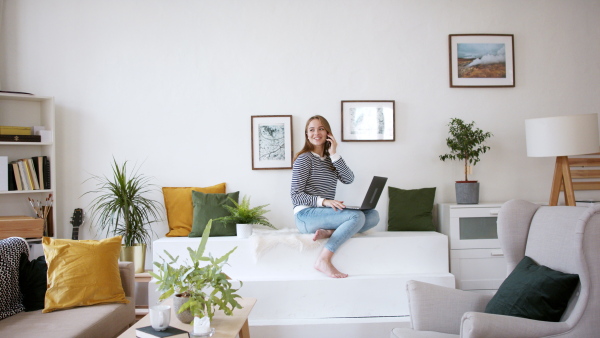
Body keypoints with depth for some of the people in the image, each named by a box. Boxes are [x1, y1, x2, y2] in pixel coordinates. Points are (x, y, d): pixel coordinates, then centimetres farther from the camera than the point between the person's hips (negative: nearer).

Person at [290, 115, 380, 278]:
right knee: (357, 216, -26)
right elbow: (296, 196, -11)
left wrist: (334, 154, -7)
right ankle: (323, 260, -27)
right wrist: (323, 201, -25)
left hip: (326, 214, 7)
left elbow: (349, 179, -1)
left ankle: (329, 232, -24)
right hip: (306, 215, -7)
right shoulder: (304, 159, -3)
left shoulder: (330, 159, 17)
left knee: (373, 215, -10)